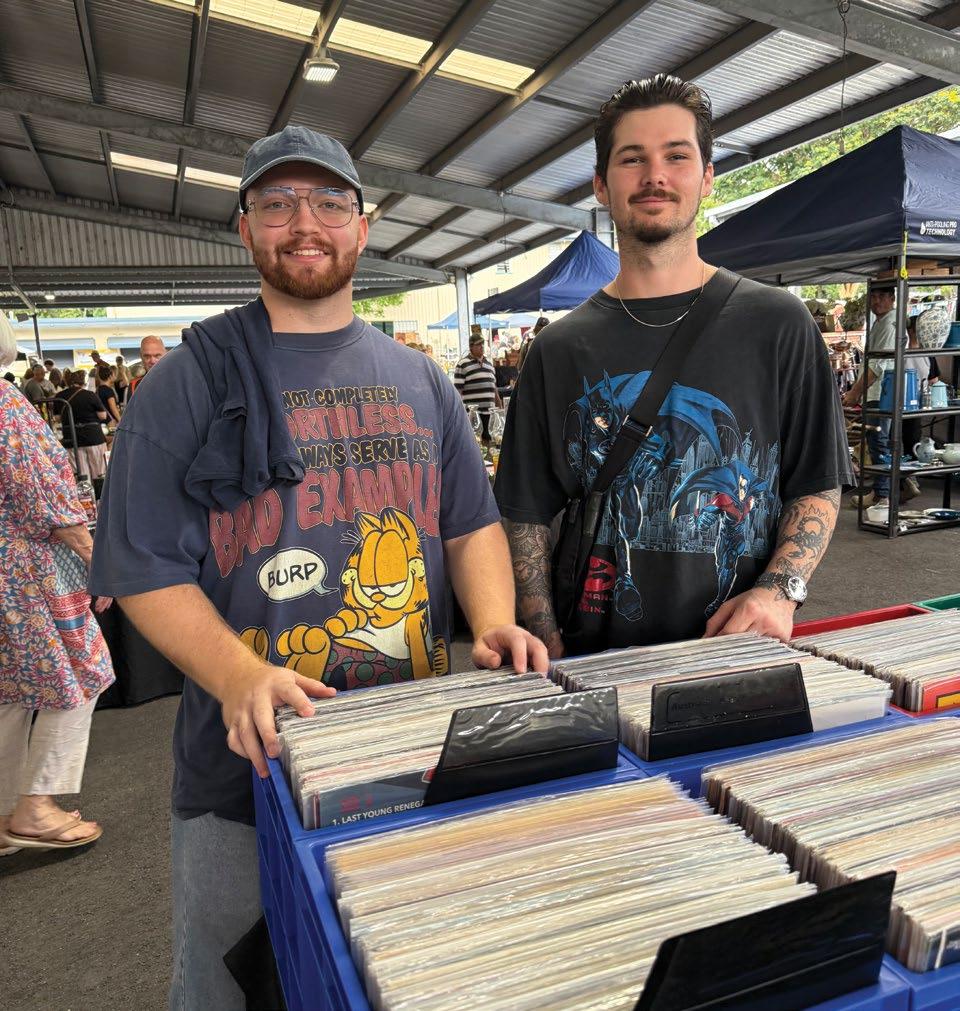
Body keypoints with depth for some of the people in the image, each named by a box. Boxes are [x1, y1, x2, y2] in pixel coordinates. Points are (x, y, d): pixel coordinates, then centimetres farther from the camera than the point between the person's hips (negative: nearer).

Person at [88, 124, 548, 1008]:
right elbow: (145, 569, -9)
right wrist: (239, 677, -24)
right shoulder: (191, 381, -5)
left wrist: (492, 620, -10)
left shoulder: (417, 379, 7)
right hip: (252, 755, -2)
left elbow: (473, 522, 9)